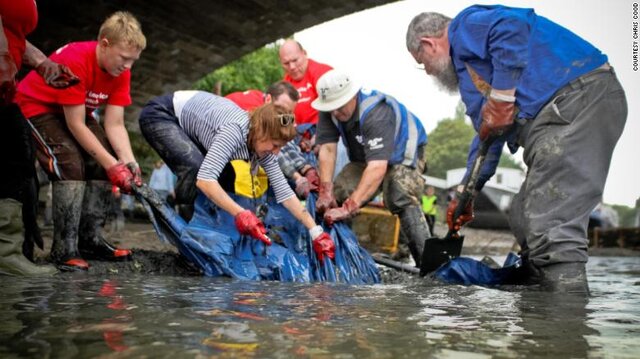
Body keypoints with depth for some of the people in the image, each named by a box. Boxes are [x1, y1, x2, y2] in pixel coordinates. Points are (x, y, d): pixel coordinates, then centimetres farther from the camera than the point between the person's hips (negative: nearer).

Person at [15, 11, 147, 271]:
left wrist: (129, 162, -28)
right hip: (36, 107, -7)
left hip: (75, 111, 7)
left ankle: (90, 240, 1)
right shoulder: (75, 61, -34)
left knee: (101, 164, -8)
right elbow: (76, 125, -31)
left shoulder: (120, 70, -12)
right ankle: (64, 249, -21)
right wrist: (112, 164, -31)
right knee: (70, 164, -26)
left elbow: (115, 125, -14)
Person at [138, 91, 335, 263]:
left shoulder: (261, 141, -11)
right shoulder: (235, 131, -34)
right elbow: (204, 179, -44)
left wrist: (316, 232, -14)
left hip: (186, 120, 8)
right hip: (159, 114, -8)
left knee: (224, 176, 2)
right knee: (196, 168, -29)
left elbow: (284, 191, -11)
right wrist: (241, 214, -49)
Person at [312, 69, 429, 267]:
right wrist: (325, 191, -36)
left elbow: (377, 167, -48)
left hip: (402, 155, -6)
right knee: (336, 196, -12)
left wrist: (349, 207, -55)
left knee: (401, 201, -31)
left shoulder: (376, 113, -40)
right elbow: (327, 149, -23)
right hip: (364, 157, 6)